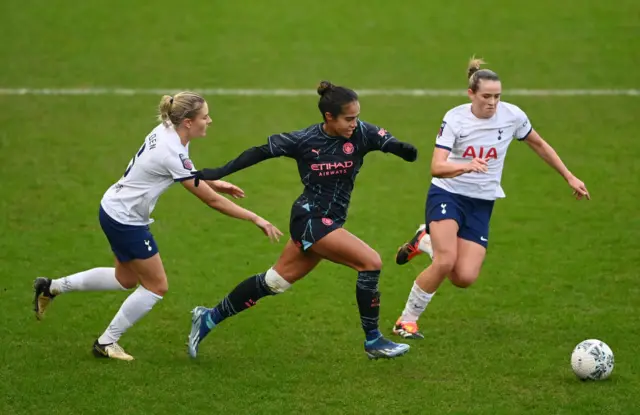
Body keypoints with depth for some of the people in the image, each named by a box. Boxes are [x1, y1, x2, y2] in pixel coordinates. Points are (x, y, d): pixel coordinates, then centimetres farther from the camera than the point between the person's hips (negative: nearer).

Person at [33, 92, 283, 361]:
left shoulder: (167, 130, -4)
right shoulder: (172, 154, -29)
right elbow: (212, 200, -24)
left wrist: (214, 183, 8)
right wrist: (255, 219, -19)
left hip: (114, 210, 9)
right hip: (124, 220, -9)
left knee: (126, 279, 24)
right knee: (156, 286, 3)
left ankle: (51, 287, 30)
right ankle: (106, 343, 14)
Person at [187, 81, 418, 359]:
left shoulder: (360, 133, -6)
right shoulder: (304, 141, -13)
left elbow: (387, 142, -22)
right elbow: (261, 152, -2)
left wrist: (403, 149, -46)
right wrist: (219, 173, -3)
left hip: (327, 222, 6)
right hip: (311, 219, -6)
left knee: (275, 281, 15)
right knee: (370, 262, -15)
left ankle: (209, 318, 29)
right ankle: (373, 341, -3)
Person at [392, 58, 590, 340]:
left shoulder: (512, 115, -8)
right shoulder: (455, 119, -16)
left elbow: (538, 144, 11)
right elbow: (436, 167, -26)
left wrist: (569, 177, 13)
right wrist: (466, 166, -46)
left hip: (482, 203, 4)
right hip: (448, 194, -3)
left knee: (465, 278, -11)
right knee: (446, 262, -27)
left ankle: (426, 242, 20)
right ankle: (407, 320, -6)